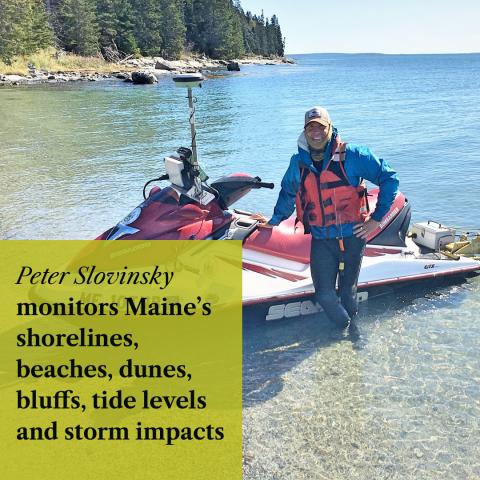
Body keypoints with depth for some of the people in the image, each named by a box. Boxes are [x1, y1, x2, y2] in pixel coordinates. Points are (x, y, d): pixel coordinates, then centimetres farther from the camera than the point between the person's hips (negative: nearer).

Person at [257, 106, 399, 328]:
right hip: (320, 240, 3)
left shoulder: (351, 155, -7)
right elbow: (287, 193, 25)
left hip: (352, 236, -3)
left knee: (347, 293, 5)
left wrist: (377, 218, -5)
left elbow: (389, 178, -3)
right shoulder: (298, 162, 6)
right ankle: (345, 328, 26)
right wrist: (274, 220, 29)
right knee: (325, 295, -4)